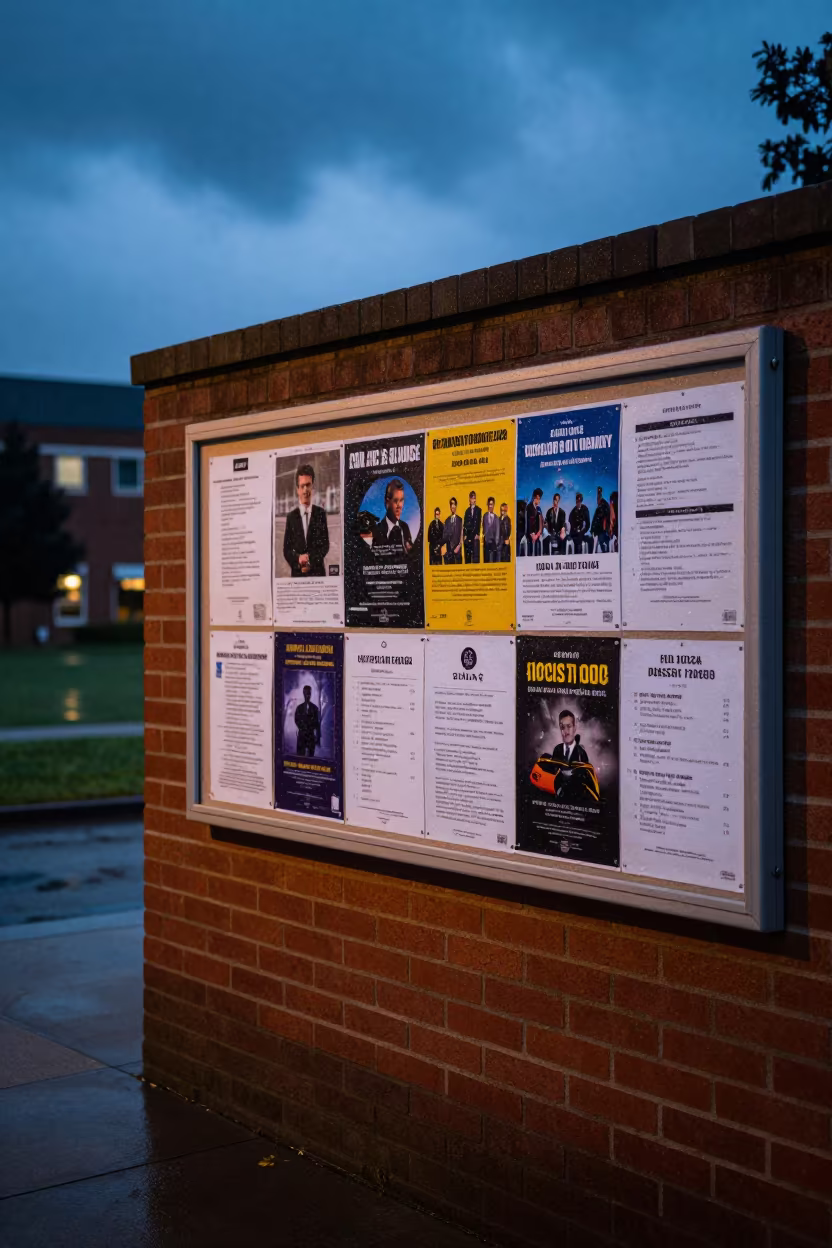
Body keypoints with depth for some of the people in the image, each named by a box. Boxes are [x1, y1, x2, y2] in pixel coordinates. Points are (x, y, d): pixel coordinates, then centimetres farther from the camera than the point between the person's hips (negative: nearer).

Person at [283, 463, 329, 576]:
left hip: (317, 572, 0)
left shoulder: (320, 513, 3)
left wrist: (311, 561, -13)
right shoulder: (291, 517, 4)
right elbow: (286, 549, 3)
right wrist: (298, 559, -16)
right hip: (297, 573, 0)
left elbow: (325, 544, 1)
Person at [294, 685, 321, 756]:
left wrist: (318, 737, 1)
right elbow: (296, 720, 8)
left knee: (311, 755, -5)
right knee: (300, 755, -6)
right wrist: (302, 728, -8)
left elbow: (317, 723, 5)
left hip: (311, 735, -1)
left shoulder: (314, 708, 4)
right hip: (301, 734, 1)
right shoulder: (299, 707, 9)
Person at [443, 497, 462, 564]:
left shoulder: (460, 520, 0)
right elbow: (444, 535, 9)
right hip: (449, 549, 3)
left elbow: (461, 535, -2)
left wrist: (459, 546, -11)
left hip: (457, 549, -3)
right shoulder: (447, 520, 12)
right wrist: (444, 548, -3)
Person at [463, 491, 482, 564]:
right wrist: (464, 535, 0)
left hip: (475, 534, -3)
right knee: (467, 553, 1)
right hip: (468, 534, 3)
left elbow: (479, 523, -1)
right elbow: (465, 524, 10)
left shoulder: (479, 510, 5)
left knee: (475, 552, -9)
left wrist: (477, 534, -10)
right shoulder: (467, 510, 15)